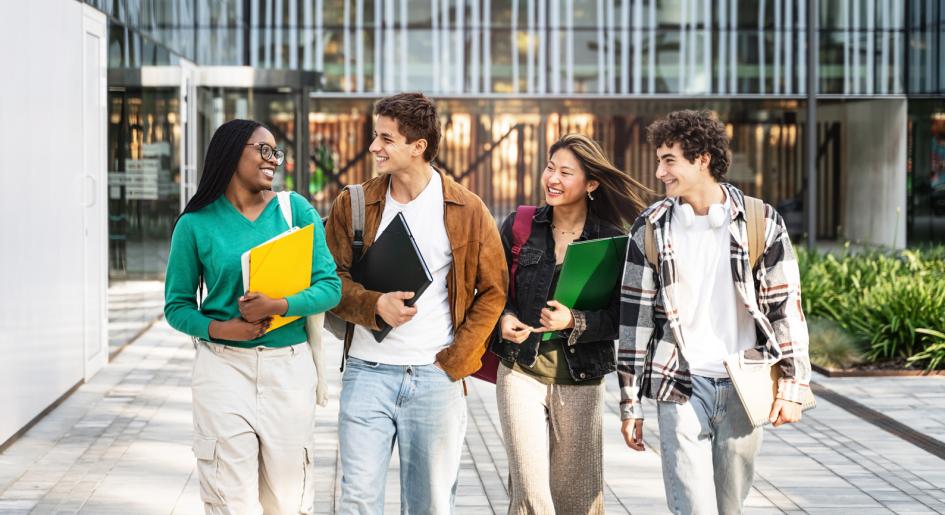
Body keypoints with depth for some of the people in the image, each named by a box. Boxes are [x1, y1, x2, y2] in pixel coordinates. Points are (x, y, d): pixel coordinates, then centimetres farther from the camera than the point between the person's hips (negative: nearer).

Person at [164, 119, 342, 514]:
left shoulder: (295, 210, 3)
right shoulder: (196, 224, 1)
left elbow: (329, 285, -2)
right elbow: (177, 305, 4)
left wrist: (277, 306, -18)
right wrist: (218, 328, -16)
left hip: (289, 367, 1)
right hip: (223, 367, -1)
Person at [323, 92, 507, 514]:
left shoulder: (468, 211, 0)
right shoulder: (353, 205, 4)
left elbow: (493, 290, 3)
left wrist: (456, 360, -5)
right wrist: (374, 305, -15)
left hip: (436, 378, -1)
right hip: (367, 373, 1)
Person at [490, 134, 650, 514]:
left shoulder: (612, 240, -1)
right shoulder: (519, 226, 3)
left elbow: (622, 315, -3)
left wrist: (575, 322, -19)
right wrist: (503, 318, -8)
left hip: (581, 377, 0)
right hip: (522, 371, 0)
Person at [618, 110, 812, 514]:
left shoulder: (761, 223, 0)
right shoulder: (651, 228, 2)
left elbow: (786, 307, 3)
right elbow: (635, 315, 4)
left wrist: (792, 386, -2)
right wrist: (630, 403, 3)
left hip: (743, 386, 0)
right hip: (681, 387, 0)